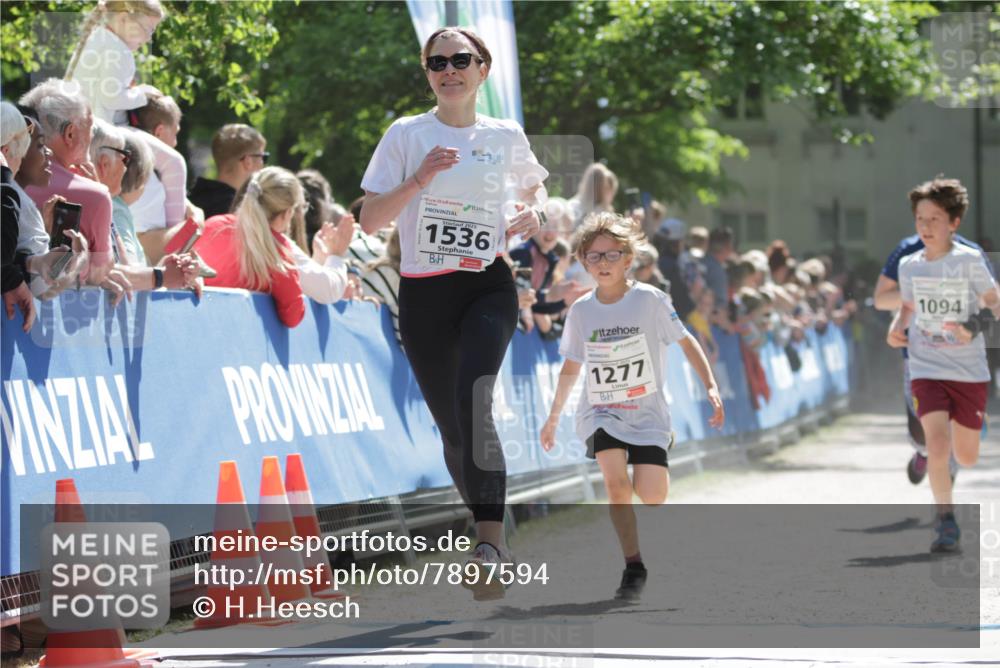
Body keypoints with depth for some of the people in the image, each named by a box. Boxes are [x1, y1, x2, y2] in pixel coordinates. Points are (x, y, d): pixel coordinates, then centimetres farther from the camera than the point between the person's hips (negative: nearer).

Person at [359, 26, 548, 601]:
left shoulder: (507, 136, 6)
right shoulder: (407, 134, 2)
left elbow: (534, 184, 27)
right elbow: (369, 221, -4)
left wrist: (530, 214, 4)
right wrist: (419, 179, -18)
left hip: (489, 288, -1)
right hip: (423, 295, 1)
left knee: (473, 400, -25)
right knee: (452, 427, 5)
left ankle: (490, 543, -30)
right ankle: (492, 535, 26)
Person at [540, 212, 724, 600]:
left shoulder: (649, 300, -10)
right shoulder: (581, 311, -1)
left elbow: (686, 342, -1)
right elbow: (571, 366, 13)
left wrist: (711, 387, -12)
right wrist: (554, 417, 20)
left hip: (647, 412, -1)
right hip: (601, 413, 1)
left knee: (651, 494, -12)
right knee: (616, 480, -23)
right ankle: (633, 567, -12)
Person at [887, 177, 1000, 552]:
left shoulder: (970, 261, -8)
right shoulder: (909, 265, 3)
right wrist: (896, 328, -2)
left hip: (970, 371, -1)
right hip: (927, 370, 1)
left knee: (966, 457, 9)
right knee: (937, 446, -19)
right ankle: (946, 521, -6)